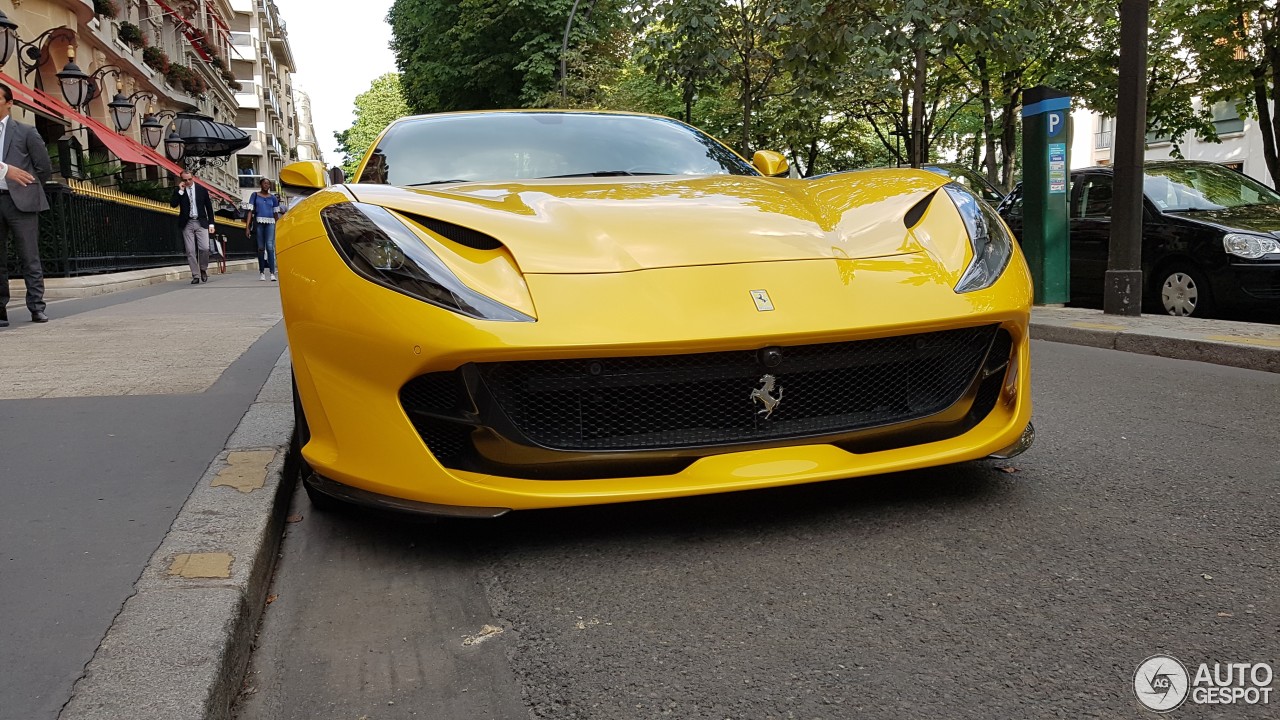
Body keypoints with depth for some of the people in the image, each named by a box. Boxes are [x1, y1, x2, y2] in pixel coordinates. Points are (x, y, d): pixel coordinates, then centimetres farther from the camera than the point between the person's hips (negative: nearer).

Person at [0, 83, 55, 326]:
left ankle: (37, 307, 2)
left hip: (20, 202, -3)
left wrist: (27, 188, 10)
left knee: (30, 258, -1)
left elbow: (45, 169, 7)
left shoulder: (26, 132, 7)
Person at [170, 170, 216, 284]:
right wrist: (180, 191, -11)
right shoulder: (178, 191, 6)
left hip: (201, 223, 0)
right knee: (190, 251, -2)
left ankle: (203, 270, 12)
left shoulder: (202, 190, 7)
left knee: (204, 248, -12)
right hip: (187, 224, 0)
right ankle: (196, 276, 2)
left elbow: (209, 207, 11)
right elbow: (173, 204, -8)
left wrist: (211, 223, 6)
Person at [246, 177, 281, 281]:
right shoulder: (255, 195, 10)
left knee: (270, 246, -14)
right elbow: (250, 211, 5)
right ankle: (262, 272, 13)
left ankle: (272, 273, -19)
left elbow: (276, 213, 18)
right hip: (258, 222, 0)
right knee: (260, 248, 3)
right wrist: (247, 226, -3)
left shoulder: (273, 197, 14)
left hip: (270, 223, 0)